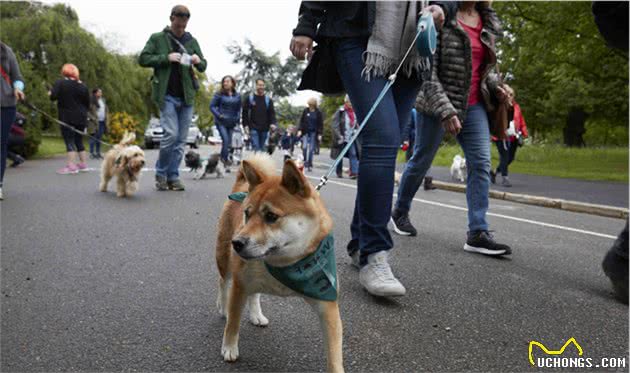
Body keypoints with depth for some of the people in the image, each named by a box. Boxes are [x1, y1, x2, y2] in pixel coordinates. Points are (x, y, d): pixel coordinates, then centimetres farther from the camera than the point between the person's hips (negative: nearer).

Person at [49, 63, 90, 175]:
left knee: (69, 141, -6)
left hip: (67, 118, -5)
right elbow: (87, 103, 11)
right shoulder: (82, 86, 9)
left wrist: (50, 93, 6)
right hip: (81, 118, 5)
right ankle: (83, 164, 17)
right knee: (79, 141, 14)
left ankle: (71, 166, -12)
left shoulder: (60, 83, -5)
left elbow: (53, 97, -16)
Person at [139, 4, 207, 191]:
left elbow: (203, 66, 17)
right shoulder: (157, 38, 4)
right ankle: (160, 173, 7)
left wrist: (199, 61, -6)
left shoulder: (192, 41, 12)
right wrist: (166, 58, -12)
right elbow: (143, 59, 0)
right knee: (171, 134, -13)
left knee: (181, 139, 3)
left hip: (186, 96, 4)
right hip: (167, 95, -3)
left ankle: (173, 176, 12)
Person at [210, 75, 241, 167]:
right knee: (226, 140, -18)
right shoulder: (219, 94, -3)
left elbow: (238, 109, 17)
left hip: (231, 123, 4)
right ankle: (224, 163, -12)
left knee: (229, 143, 4)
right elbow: (212, 106, -2)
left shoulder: (237, 96, 8)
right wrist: (219, 115, -14)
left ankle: (223, 162, 16)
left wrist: (237, 120, 6)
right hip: (221, 122, -4)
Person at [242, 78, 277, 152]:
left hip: (264, 129, 3)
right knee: (255, 147, -13)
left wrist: (273, 123, -9)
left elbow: (272, 113, 7)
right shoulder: (249, 98, 5)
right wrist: (245, 125, -5)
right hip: (253, 128, -3)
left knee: (262, 148, 9)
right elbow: (244, 112, 4)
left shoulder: (268, 99, 11)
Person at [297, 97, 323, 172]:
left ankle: (310, 165, 10)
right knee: (304, 147, -13)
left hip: (314, 133, -1)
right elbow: (301, 121, 7)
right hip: (305, 132, 1)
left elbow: (321, 124, 1)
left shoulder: (318, 112, -2)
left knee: (311, 149, 2)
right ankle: (304, 163, 0)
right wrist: (300, 130, -1)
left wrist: (320, 134, -5)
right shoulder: (305, 110, 3)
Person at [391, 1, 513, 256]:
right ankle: (400, 212, 29)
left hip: (474, 106, 6)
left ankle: (478, 233, -8)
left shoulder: (488, 22, 10)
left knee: (481, 163, -8)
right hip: (438, 104, -5)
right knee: (421, 161, 7)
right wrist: (444, 109, -24)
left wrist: (495, 85, 2)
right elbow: (427, 70, -16)